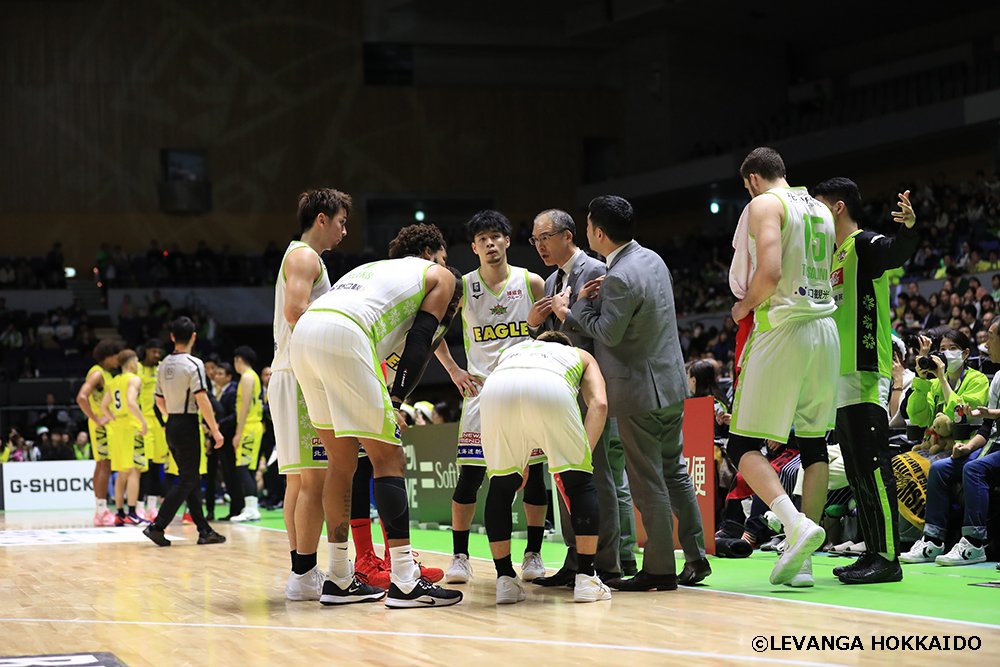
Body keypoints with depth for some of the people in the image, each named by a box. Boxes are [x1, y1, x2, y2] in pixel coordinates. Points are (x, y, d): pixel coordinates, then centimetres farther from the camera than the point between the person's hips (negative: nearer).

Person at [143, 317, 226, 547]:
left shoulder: (164, 364, 9)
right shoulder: (193, 364, -13)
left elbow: (160, 401, 15)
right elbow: (202, 400, -18)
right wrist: (215, 430, -14)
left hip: (171, 425, 8)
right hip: (188, 426, -8)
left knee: (192, 478, 13)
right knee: (187, 480, -3)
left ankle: (204, 531, 15)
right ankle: (157, 526, -11)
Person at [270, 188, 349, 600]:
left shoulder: (302, 257, 25)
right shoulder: (304, 256, -7)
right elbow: (295, 310, -21)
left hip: (294, 376, 11)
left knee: (300, 479, 10)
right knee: (315, 477, -13)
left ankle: (301, 572, 12)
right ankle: (305, 574, -14)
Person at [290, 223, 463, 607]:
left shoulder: (369, 269, 39)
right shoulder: (439, 275, 21)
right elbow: (419, 341, 7)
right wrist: (396, 399, 5)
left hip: (303, 334, 7)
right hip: (344, 335, -7)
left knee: (341, 463, 16)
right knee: (389, 460, -2)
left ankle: (339, 580, 17)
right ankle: (404, 582, -7)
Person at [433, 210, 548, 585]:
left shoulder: (531, 283, 1)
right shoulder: (463, 287, 2)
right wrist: (453, 371, 4)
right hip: (481, 387, 0)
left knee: (533, 473, 0)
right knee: (470, 474, -5)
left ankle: (533, 555, 9)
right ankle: (459, 557, 3)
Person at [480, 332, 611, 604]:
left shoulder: (511, 350, 45)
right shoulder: (580, 355, 39)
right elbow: (599, 403, 17)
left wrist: (520, 464, 40)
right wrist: (584, 453, 15)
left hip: (495, 389, 2)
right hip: (551, 389, -2)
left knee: (501, 487, 21)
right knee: (581, 484, 16)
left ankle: (505, 580, 17)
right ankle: (585, 578, 13)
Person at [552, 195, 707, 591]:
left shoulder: (619, 279, -23)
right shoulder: (651, 259, 7)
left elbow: (608, 333, -18)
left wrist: (577, 306, -4)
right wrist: (572, 318, 9)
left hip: (639, 393, -9)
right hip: (670, 383, 9)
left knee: (647, 481, -1)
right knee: (673, 472, 16)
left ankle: (660, 569, 5)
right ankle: (695, 557, 21)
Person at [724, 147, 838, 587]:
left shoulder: (765, 204, -5)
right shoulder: (821, 210, 19)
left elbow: (769, 272, -18)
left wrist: (745, 306, 0)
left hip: (783, 327, -7)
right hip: (825, 326, 8)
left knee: (743, 446, -4)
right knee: (815, 444, 10)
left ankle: (797, 525, -25)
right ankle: (803, 560, 7)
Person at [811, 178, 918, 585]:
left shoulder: (865, 245, -7)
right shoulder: (835, 257, 21)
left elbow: (897, 252, -30)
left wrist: (909, 228, -51)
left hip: (866, 372, -10)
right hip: (841, 376, 10)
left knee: (872, 465, -12)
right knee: (857, 470, 10)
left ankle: (888, 557, -12)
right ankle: (873, 552, 13)